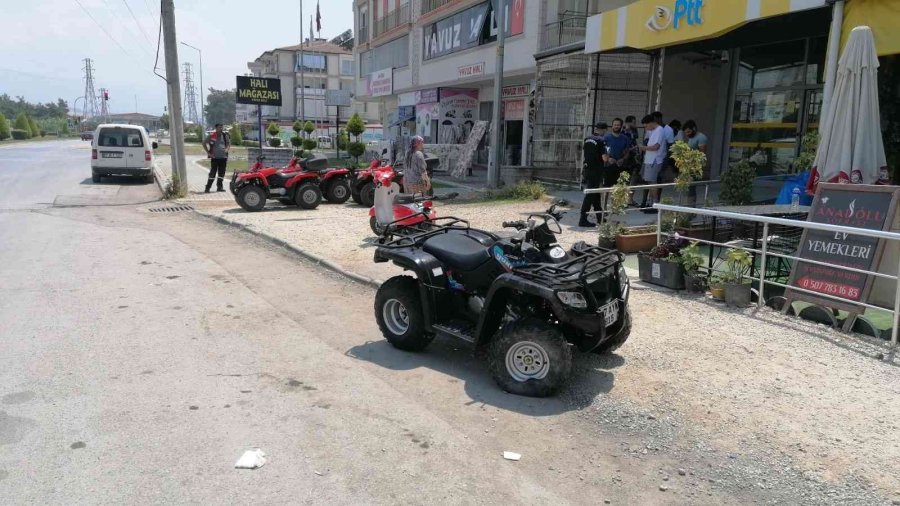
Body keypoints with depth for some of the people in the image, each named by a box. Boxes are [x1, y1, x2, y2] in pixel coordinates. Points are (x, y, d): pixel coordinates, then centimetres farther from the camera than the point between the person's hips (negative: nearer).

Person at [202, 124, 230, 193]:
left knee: (221, 173, 8)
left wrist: (227, 149, 0)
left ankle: (220, 187, 17)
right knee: (212, 173, -7)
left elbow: (229, 143, 20)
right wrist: (208, 153, -3)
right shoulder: (211, 136, -2)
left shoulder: (225, 135, 8)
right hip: (214, 157, -4)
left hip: (223, 157, 4)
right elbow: (204, 143, 3)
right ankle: (208, 187, -3)